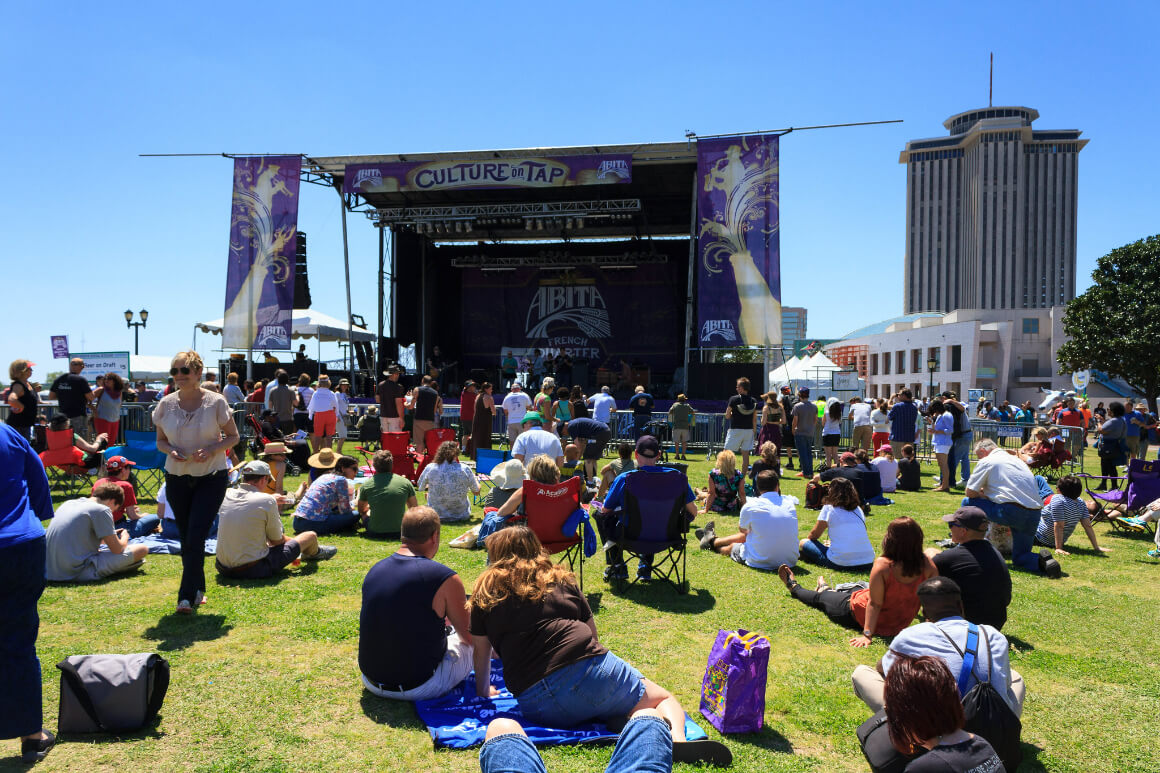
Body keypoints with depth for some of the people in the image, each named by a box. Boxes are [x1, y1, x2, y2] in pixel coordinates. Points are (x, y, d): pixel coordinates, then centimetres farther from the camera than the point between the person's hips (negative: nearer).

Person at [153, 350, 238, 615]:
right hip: (177, 477, 4)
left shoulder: (216, 402, -8)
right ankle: (198, 590, 29)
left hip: (211, 477, -4)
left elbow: (233, 436, 0)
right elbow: (160, 441, 11)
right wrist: (171, 450, -12)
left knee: (196, 537, -11)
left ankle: (187, 597, -4)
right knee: (186, 539, 11)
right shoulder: (166, 404, 1)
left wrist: (211, 450, -18)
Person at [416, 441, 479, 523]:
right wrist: (475, 478, 21)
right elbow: (477, 492, 0)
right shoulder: (465, 469, -13)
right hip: (461, 516, 0)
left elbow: (419, 487, 6)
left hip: (436, 516, 0)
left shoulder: (430, 468, -13)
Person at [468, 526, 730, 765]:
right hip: (588, 668, 1)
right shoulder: (559, 578, 21)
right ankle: (677, 739, -20)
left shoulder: (485, 590, 17)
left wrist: (483, 691, 38)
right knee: (663, 699, 14)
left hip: (535, 704, -1)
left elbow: (481, 650, 21)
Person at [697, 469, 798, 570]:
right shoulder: (790, 502, -3)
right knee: (745, 536, 26)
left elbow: (742, 529, 11)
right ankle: (713, 540, 48)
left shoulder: (750, 506, -11)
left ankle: (712, 541, 55)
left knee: (733, 546, 25)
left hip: (761, 562, -4)